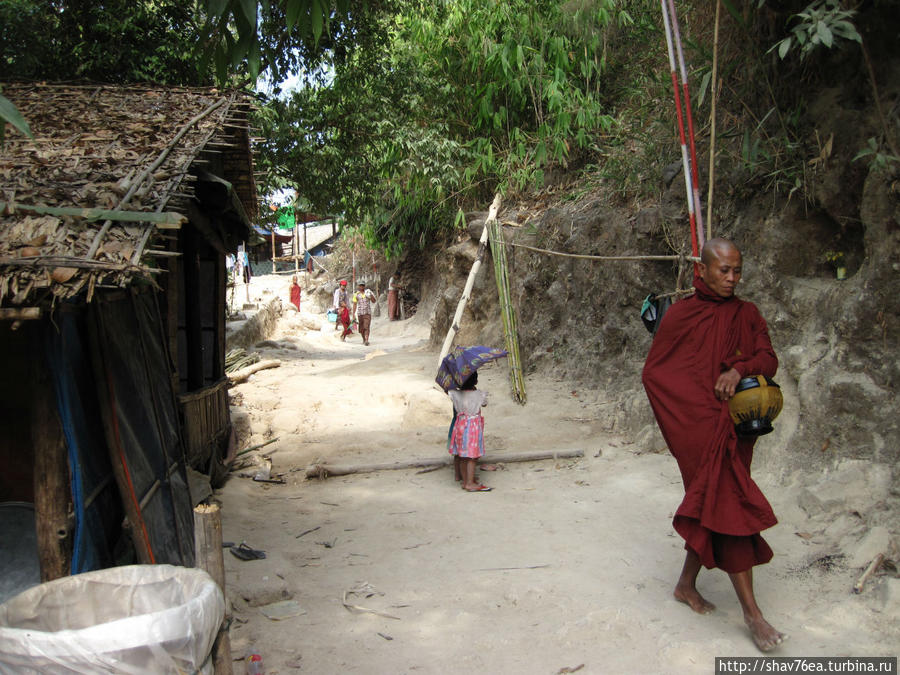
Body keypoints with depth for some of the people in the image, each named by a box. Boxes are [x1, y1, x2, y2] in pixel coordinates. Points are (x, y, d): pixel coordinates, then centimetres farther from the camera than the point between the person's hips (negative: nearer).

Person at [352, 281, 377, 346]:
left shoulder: (367, 292, 3)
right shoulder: (356, 294, 5)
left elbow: (374, 301, 0)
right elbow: (354, 304, 6)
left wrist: (371, 295, -16)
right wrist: (353, 314, 2)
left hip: (367, 313, -2)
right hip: (360, 313, 2)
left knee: (366, 327, -15)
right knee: (361, 328, 7)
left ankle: (366, 341, -22)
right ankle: (364, 339, 27)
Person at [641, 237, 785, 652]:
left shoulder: (747, 315, 9)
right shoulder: (681, 315, -4)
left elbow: (769, 360, -1)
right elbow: (653, 372, -2)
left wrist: (738, 370, -22)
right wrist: (702, 402, -8)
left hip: (734, 428, 5)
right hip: (699, 427, -5)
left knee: (713, 507, 12)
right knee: (730, 505, -10)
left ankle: (686, 584, 30)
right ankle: (751, 611, -3)